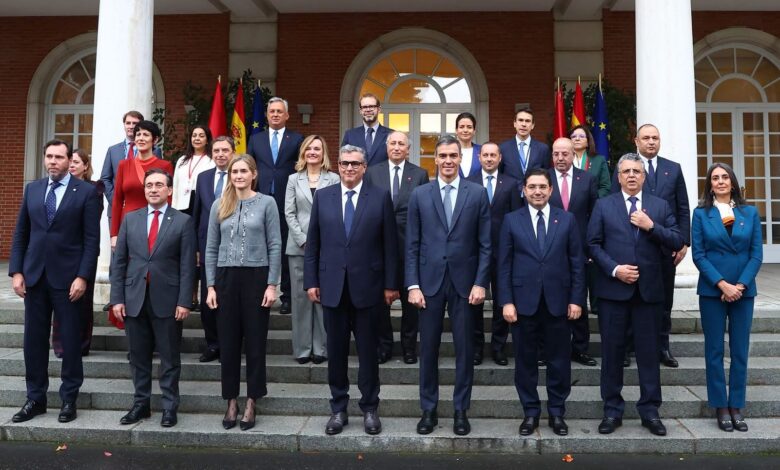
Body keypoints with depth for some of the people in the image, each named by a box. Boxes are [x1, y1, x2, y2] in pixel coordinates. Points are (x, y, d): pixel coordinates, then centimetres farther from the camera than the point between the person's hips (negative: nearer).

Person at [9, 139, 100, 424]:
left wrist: (82, 277, -13)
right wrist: (16, 272, 2)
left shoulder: (86, 192, -3)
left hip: (68, 277, -4)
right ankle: (35, 398, 20)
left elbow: (92, 239, -7)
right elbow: (20, 233, 10)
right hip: (34, 275, 4)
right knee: (34, 339, 8)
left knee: (70, 339, 4)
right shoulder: (32, 189, 10)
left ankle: (69, 399, 16)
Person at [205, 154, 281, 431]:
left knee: (255, 341, 5)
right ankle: (231, 401, 21)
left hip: (256, 277, -2)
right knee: (228, 342, 8)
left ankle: (251, 402, 17)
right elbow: (211, 248, 9)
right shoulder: (219, 205, 7)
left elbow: (275, 246, -2)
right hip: (226, 277, 3)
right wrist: (210, 286, 2)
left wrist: (272, 285, -8)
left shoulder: (266, 203, -1)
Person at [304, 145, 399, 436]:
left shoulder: (380, 197, 0)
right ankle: (338, 409, 23)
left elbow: (390, 244, -1)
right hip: (332, 286, 2)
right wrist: (311, 281, 2)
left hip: (367, 286, -2)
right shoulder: (322, 197, 6)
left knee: (367, 351, 8)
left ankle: (370, 409, 22)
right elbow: (312, 243, 7)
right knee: (336, 351, 10)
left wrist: (391, 284, -3)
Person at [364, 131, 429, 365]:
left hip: (409, 244, -1)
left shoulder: (420, 174, 4)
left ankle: (409, 347, 21)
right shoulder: (372, 172, 6)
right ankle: (384, 346, 22)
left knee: (410, 299, 7)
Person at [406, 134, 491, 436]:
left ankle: (461, 410, 20)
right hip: (429, 281, 1)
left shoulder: (477, 193, 3)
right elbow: (412, 245, 3)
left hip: (464, 282, 0)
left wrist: (480, 283, -6)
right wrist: (413, 285, -4)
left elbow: (485, 244, 1)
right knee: (428, 348, 7)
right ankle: (428, 409, 21)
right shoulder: (419, 195, 5)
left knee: (464, 349, 7)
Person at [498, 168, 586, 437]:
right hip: (523, 301, 0)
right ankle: (530, 412, 20)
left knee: (559, 360, 8)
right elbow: (504, 264, 0)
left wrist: (577, 299, -2)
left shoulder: (567, 220, 5)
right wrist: (506, 301, -6)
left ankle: (557, 412, 23)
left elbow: (577, 262, 4)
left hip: (557, 301, 1)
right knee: (525, 360, 7)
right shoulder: (511, 220, 3)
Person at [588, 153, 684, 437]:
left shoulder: (660, 206, 9)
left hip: (649, 290, 1)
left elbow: (677, 243, 2)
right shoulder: (603, 206, 6)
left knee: (649, 352, 6)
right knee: (612, 351, 5)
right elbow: (593, 244, 1)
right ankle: (612, 410, 16)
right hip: (613, 289, -1)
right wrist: (614, 269, -12)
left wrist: (652, 226, -12)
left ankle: (650, 411, 18)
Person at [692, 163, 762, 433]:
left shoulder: (750, 213, 5)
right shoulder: (701, 213, 1)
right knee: (715, 351, 4)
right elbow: (698, 254, -5)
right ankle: (721, 407, 13)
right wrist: (723, 285, -13)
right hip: (712, 291, -1)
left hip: (744, 291, 2)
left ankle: (736, 406, 15)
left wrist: (740, 285, -11)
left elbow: (756, 254, 1)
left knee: (740, 351, 5)